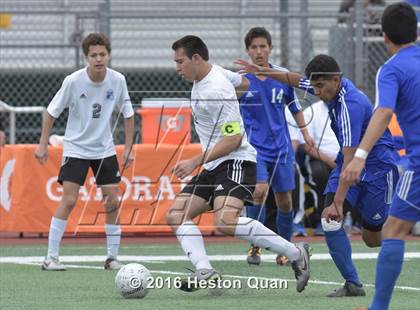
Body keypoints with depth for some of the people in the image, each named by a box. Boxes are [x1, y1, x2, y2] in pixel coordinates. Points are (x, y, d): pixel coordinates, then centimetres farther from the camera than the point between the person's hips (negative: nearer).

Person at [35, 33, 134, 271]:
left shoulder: (118, 80, -9)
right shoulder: (73, 81, -17)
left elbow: (128, 114, 4)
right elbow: (52, 112, -5)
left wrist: (129, 148, 2)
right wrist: (43, 144, -7)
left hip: (105, 148, 3)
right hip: (76, 148, -3)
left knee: (113, 201, -2)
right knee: (69, 201, -12)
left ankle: (113, 257, 10)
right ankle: (51, 258, -6)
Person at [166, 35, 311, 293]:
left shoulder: (216, 90, -19)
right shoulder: (207, 74, 11)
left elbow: (233, 139, -21)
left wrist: (196, 162, -20)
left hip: (236, 161, -11)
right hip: (214, 166, 11)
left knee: (225, 221, -32)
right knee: (176, 216, 0)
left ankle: (295, 254, -22)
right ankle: (205, 272, -15)